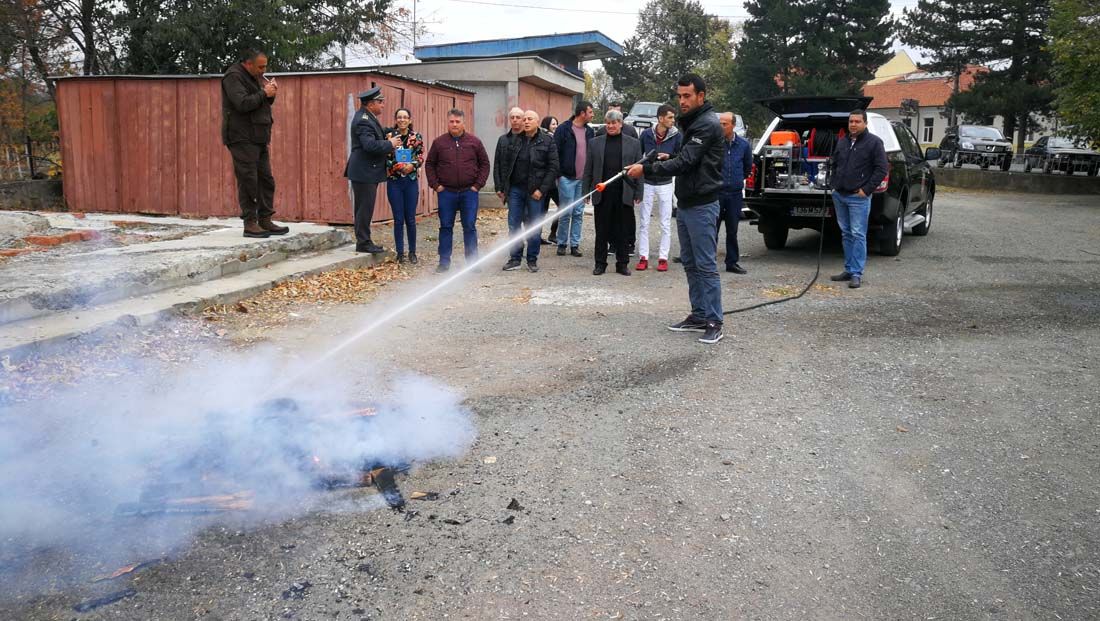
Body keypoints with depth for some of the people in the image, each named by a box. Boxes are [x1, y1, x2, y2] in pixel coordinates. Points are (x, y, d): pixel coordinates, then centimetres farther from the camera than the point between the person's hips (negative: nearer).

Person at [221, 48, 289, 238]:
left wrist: (271, 93, 2)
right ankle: (250, 223, -3)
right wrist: (264, 93, -14)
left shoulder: (254, 77, 19)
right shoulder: (234, 77, -9)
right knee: (248, 181, -7)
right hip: (242, 138, -9)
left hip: (258, 137, 9)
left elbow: (263, 103, 22)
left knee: (266, 179, 8)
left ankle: (265, 220, 13)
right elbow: (243, 103, -22)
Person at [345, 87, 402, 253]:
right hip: (364, 172, -11)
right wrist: (390, 144, -17)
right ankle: (363, 243, 2)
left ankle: (363, 241, 23)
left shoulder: (367, 117, 14)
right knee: (365, 208, -4)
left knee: (364, 208, 15)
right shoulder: (363, 120, -19)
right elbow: (370, 145, -29)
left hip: (368, 172, 11)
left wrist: (386, 138, 4)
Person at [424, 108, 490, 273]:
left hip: (469, 192, 0)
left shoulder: (474, 142, 2)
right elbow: (429, 164, 9)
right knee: (445, 227, 5)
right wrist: (435, 185, 0)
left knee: (470, 227, 3)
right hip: (446, 192, 1)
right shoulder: (439, 142, 3)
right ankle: (444, 262, 12)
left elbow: (484, 163, 7)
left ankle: (472, 261, 11)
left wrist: (478, 184, -1)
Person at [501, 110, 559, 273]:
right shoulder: (516, 140, 7)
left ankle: (532, 260, 15)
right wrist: (504, 187, 1)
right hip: (515, 189, 3)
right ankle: (515, 259, 14)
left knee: (534, 227, 4)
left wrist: (542, 189, -11)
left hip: (535, 191, -3)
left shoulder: (547, 141, -1)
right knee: (513, 225, 4)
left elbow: (553, 168, -4)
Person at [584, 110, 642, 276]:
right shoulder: (595, 143, 9)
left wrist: (638, 194, -1)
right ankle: (600, 263, 14)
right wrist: (586, 191, 2)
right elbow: (588, 169, 9)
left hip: (624, 195, -1)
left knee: (623, 231, 5)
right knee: (601, 231, 6)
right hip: (602, 194, 1)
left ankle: (622, 263, 16)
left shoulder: (633, 144, 7)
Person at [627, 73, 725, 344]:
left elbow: (685, 162, -22)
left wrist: (647, 169, -22)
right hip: (685, 203, 10)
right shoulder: (690, 122, 16)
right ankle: (699, 316, 19)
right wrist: (668, 158, 6)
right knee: (690, 263, 12)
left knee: (706, 265, -7)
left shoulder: (708, 124, -14)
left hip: (702, 205, -10)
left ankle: (714, 322, -2)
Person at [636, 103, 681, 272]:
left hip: (665, 184, -1)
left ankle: (663, 258, 10)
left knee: (665, 224, 3)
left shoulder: (677, 136, -6)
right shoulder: (646, 134, -4)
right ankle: (643, 257, 10)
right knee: (644, 223, 4)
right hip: (647, 183, 1)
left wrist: (669, 156, -20)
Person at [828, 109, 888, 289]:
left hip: (858, 198, -7)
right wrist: (835, 184, 13)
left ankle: (856, 274, -5)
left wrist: (866, 190, -13)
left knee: (858, 235, -7)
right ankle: (849, 269, 19)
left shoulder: (874, 142, -5)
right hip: (839, 195, 7)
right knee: (846, 234, 11)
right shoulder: (842, 142, 14)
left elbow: (881, 169, -9)